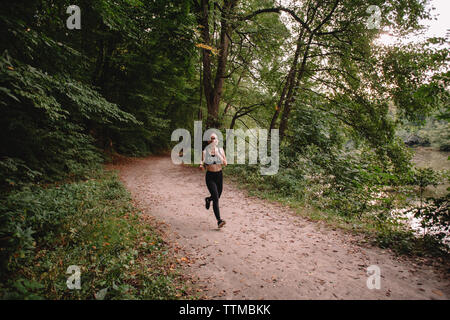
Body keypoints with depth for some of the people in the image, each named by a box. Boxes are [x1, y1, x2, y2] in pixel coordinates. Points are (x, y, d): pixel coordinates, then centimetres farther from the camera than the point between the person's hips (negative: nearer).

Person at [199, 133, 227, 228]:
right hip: (210, 176, -4)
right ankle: (219, 220, -12)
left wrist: (218, 155, -17)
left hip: (219, 175, 4)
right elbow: (203, 166, 0)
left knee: (218, 195, 19)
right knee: (216, 198, -14)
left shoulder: (220, 150, 1)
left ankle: (208, 199, 53)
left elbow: (225, 163, -4)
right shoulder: (205, 152, -5)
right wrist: (201, 166, -24)